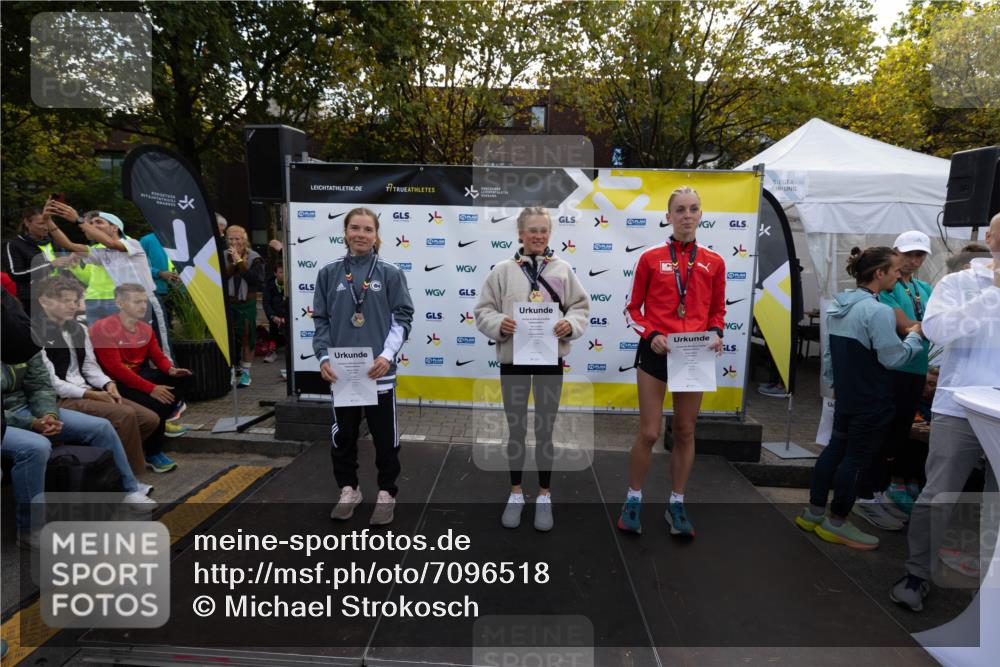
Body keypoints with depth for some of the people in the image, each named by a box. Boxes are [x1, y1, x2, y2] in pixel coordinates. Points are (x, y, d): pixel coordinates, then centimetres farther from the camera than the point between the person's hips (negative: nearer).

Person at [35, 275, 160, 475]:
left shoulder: (79, 329, 16)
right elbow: (49, 381, -14)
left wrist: (108, 385, -7)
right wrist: (91, 394, -17)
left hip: (87, 393, 8)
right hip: (60, 399, -8)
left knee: (150, 419, -8)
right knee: (125, 414, -29)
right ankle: (133, 474, -16)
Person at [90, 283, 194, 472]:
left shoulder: (145, 328, 7)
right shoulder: (103, 328, -18)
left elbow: (158, 356, 10)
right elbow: (115, 369, -24)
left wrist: (172, 370, -16)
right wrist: (151, 388, -29)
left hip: (138, 376, 8)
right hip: (114, 384, -8)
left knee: (184, 377, -8)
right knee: (155, 404, -29)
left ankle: (165, 417, 8)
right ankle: (152, 454, -7)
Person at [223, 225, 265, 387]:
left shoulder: (254, 258, -4)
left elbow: (256, 279, -18)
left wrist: (240, 261, -17)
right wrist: (232, 263, -16)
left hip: (247, 304, -2)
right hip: (228, 304, 2)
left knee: (247, 337, 0)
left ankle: (246, 372, 8)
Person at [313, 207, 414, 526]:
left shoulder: (390, 273, -3)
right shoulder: (329, 273, 3)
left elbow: (402, 318, -3)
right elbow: (321, 320, 5)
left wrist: (388, 355, -16)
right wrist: (323, 357, -8)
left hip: (378, 371, -2)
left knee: (385, 437, 9)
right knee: (343, 435, 15)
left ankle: (386, 494, 27)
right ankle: (349, 490, 34)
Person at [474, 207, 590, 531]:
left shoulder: (563, 269, 2)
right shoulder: (502, 270, 0)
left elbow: (581, 306, 3)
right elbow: (483, 311, 1)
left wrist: (570, 324, -17)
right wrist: (499, 323, -19)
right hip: (512, 358, 0)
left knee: (545, 429, 10)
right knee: (516, 428, 12)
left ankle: (544, 496, 27)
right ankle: (516, 493, 30)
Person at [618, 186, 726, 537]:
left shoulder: (713, 262, 5)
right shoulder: (650, 257, -1)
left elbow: (717, 310, 13)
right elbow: (633, 308, 3)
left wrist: (716, 333, -8)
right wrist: (651, 335, -14)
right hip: (655, 353, -2)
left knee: (685, 432, 11)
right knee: (649, 433, 0)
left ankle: (676, 505, 26)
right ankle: (633, 501, 20)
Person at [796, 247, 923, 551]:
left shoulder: (838, 305, 6)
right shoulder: (878, 311, -21)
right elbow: (893, 358, -18)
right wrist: (914, 336, -2)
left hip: (846, 395, 8)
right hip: (872, 401, -8)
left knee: (836, 448, 16)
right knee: (857, 458, 3)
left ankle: (813, 512, 23)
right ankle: (836, 522, 15)